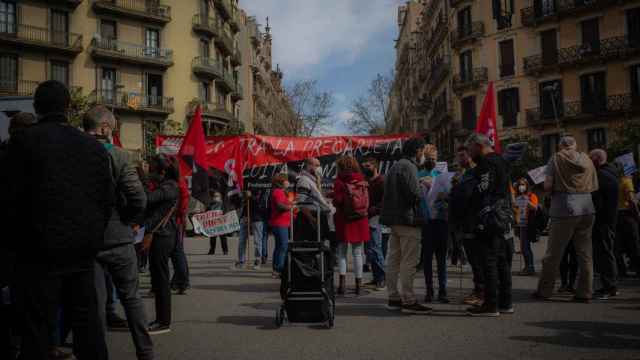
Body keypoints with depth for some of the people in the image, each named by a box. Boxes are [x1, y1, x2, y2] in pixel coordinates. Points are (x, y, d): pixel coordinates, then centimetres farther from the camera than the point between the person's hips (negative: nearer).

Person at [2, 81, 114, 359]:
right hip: (84, 249, 4)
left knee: (37, 328, 3)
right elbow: (108, 198, 7)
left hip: (40, 249, -4)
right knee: (86, 320, 13)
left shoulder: (24, 141, -7)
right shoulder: (94, 146, 6)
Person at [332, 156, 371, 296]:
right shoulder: (363, 181, 3)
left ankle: (342, 281, -2)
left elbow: (337, 201, -12)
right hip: (360, 220, 3)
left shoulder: (340, 182, -8)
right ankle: (359, 283, 13)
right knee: (358, 253, 10)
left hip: (344, 219, -3)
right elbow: (367, 201, 5)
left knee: (342, 252, 8)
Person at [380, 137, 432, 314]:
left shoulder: (395, 166, 19)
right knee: (409, 261, -6)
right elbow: (414, 194, -20)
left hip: (394, 219, 10)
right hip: (407, 219, -10)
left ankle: (393, 298, 18)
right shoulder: (408, 166, -12)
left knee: (393, 259, 11)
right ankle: (408, 301, -4)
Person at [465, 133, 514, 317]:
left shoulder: (486, 163, -11)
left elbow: (483, 191, -18)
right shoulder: (501, 161, 19)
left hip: (490, 218, -10)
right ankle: (505, 303, 19)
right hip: (504, 218, 10)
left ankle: (491, 305, -4)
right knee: (502, 261, 13)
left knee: (489, 262, -7)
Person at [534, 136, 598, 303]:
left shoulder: (556, 159, -2)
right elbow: (594, 186, 12)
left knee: (553, 253, 2)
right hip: (587, 209, 5)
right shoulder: (587, 159, 12)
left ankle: (544, 291, 9)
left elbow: (547, 185, -9)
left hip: (564, 209, -4)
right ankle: (584, 292, 11)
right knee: (585, 253, 9)